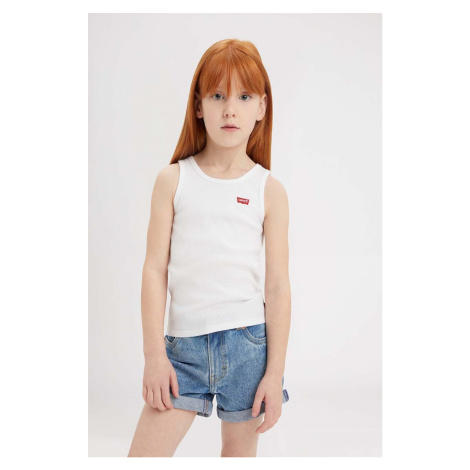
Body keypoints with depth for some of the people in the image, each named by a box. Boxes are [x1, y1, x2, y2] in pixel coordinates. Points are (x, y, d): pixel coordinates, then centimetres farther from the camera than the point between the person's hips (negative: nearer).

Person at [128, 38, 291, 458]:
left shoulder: (269, 190, 0)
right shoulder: (173, 180, 2)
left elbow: (278, 286, 0)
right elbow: (155, 269, 1)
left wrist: (275, 373, -2)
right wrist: (154, 354, -4)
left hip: (247, 343, 0)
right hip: (183, 345, 1)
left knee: (239, 454, 14)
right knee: (143, 455, -2)